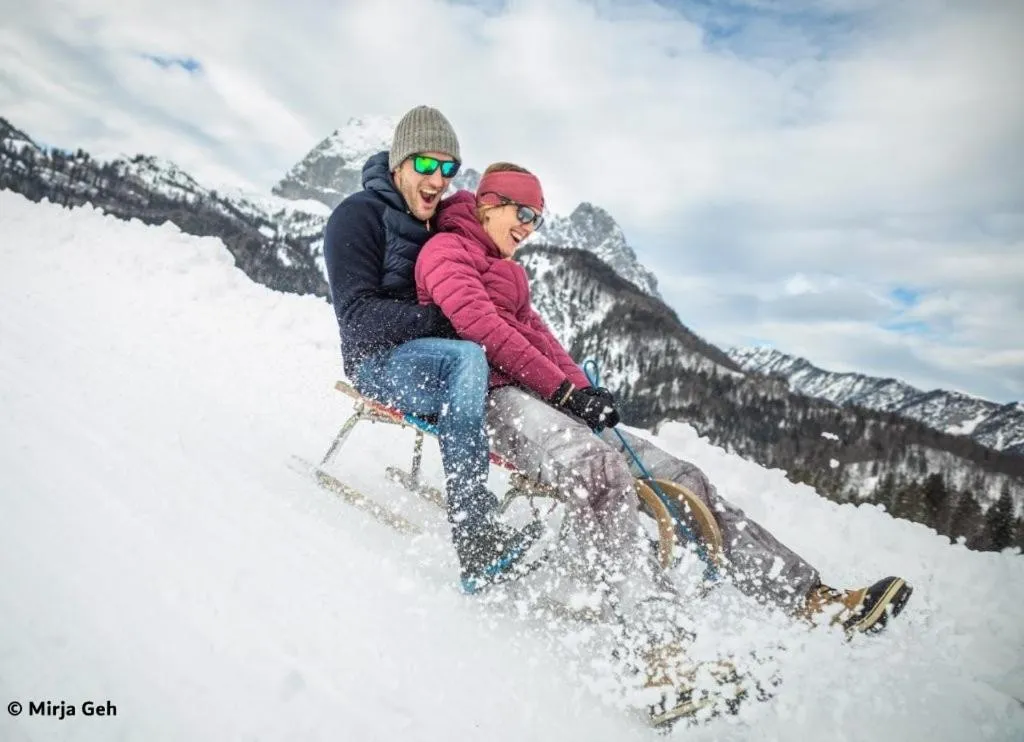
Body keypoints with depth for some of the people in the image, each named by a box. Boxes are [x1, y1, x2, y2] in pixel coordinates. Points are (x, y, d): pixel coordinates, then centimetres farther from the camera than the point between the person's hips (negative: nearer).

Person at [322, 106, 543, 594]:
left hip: (438, 359, 7)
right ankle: (474, 539, -42)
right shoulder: (357, 216, -5)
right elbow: (358, 314, -15)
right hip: (379, 359, -7)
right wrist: (439, 320, -26)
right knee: (467, 358, -38)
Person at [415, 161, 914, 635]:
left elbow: (535, 333, 19)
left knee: (677, 477, -3)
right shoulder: (446, 250, 2)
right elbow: (478, 324, -13)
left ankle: (806, 595, -4)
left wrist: (584, 390, 0)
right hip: (488, 395, -8)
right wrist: (564, 389, -17)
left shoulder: (507, 271, 30)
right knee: (602, 467, -38)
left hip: (539, 397, 8)